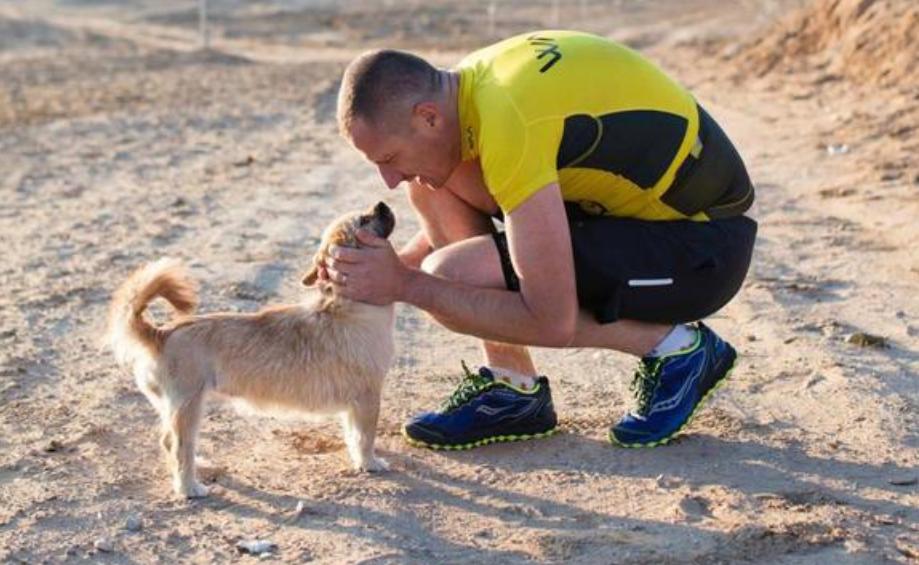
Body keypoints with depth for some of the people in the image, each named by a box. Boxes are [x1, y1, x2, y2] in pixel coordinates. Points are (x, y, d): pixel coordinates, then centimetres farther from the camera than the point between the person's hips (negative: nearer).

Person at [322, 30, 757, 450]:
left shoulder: (509, 124, -30)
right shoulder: (471, 82, -2)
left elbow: (553, 322, -29)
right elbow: (457, 225, 17)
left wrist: (406, 285, -22)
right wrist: (389, 266, -1)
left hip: (704, 244, -9)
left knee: (454, 276, -22)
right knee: (431, 187, -1)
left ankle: (674, 347, -6)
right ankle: (512, 387, 4)